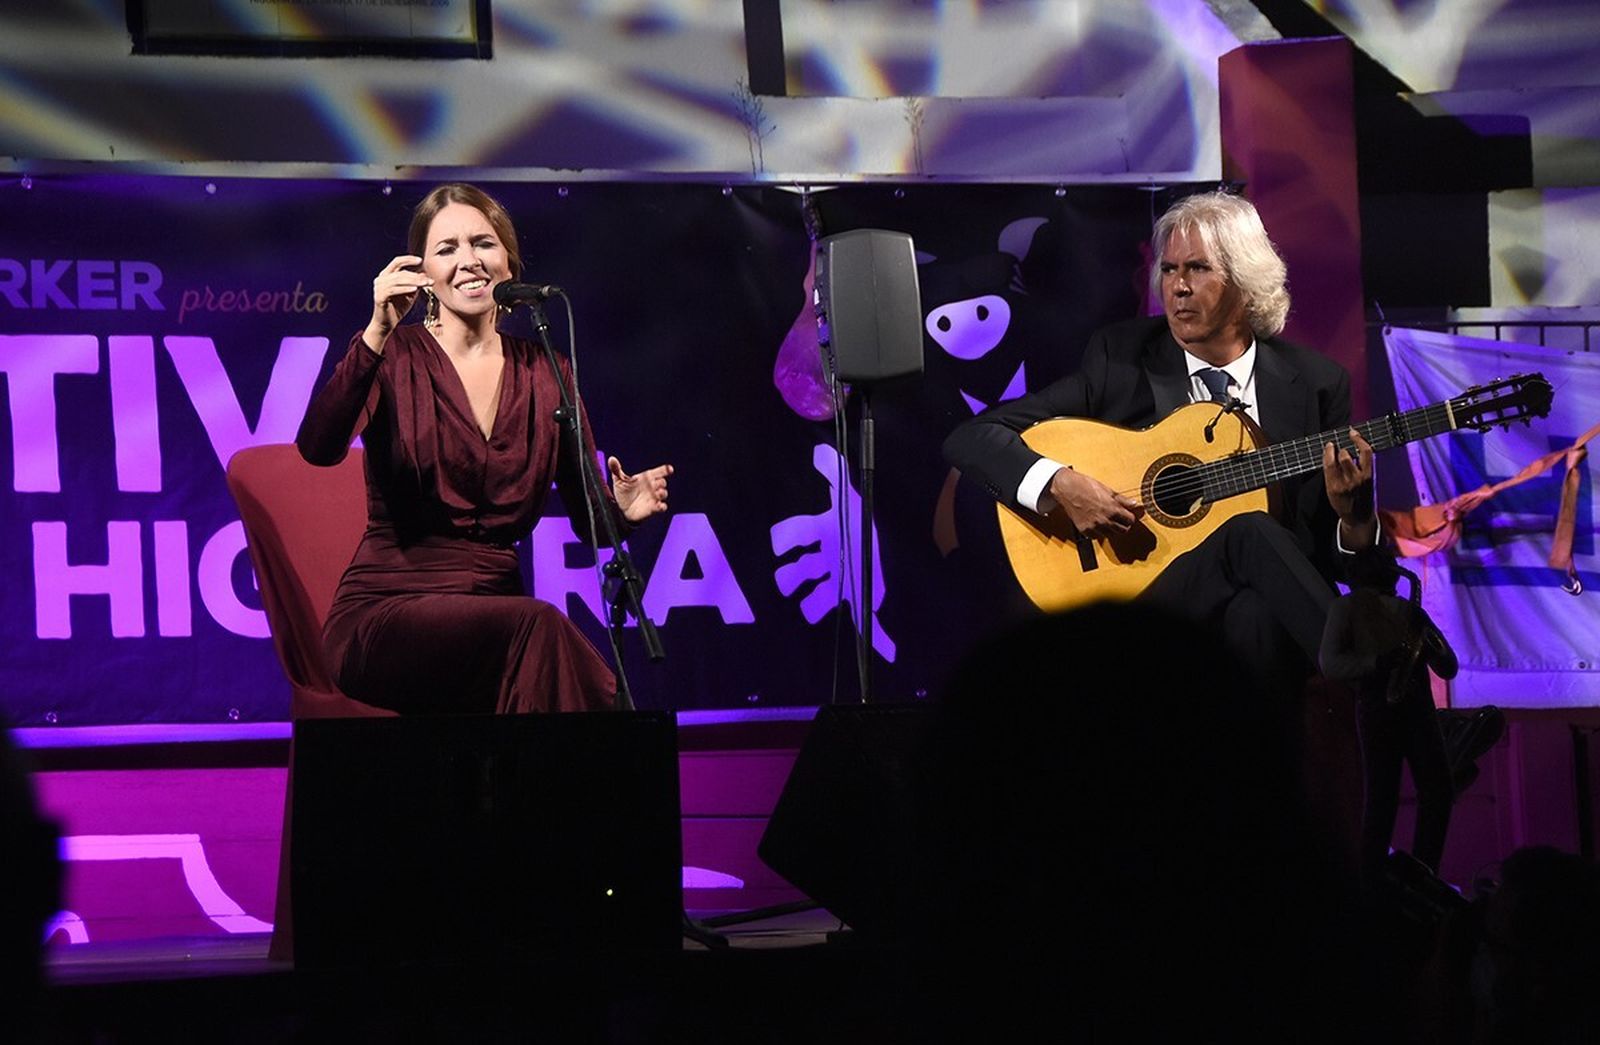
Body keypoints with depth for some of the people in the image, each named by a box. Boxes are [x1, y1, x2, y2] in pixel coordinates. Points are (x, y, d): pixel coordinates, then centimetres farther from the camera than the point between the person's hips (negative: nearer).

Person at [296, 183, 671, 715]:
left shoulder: (542, 370, 11)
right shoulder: (397, 356, -2)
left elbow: (586, 512, 11)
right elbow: (317, 447, -22)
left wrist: (623, 508, -13)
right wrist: (377, 334, -33)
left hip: (492, 608, 3)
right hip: (386, 611, -3)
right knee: (537, 626, -34)